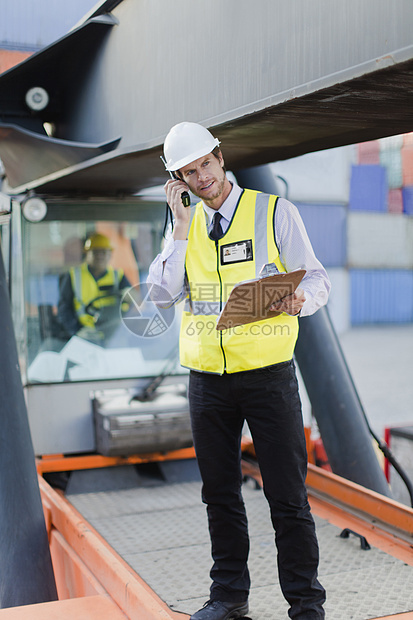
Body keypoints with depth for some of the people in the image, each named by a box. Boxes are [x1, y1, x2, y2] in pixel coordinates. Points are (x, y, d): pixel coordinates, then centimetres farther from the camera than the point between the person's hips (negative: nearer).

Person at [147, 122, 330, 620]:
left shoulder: (274, 211, 0)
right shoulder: (184, 225, 10)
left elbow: (317, 279, -1)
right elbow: (162, 293, -2)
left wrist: (298, 299, -24)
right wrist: (182, 228, -7)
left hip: (268, 374, -3)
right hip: (207, 377, 4)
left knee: (287, 495, 0)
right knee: (219, 494, 13)